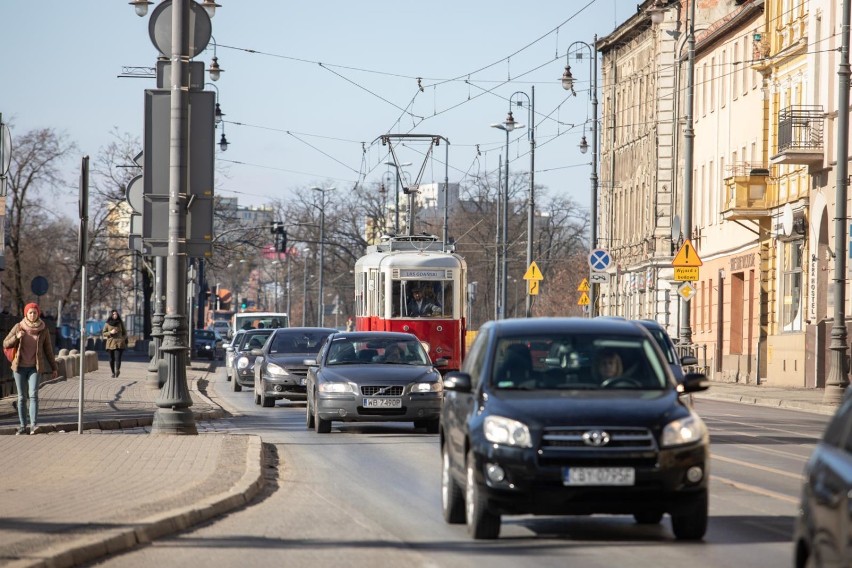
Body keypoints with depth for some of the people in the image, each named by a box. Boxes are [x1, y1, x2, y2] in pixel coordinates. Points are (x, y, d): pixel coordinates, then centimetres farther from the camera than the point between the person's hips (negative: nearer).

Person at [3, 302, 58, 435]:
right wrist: (16, 337, -22)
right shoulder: (18, 327, -4)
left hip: (35, 367, -1)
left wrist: (54, 368, 5)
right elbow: (6, 344, -3)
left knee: (33, 394, -17)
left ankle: (34, 425, -22)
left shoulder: (43, 330, -3)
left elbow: (48, 350, 4)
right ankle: (23, 425, 12)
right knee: (22, 397, 3)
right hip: (20, 367, 1)